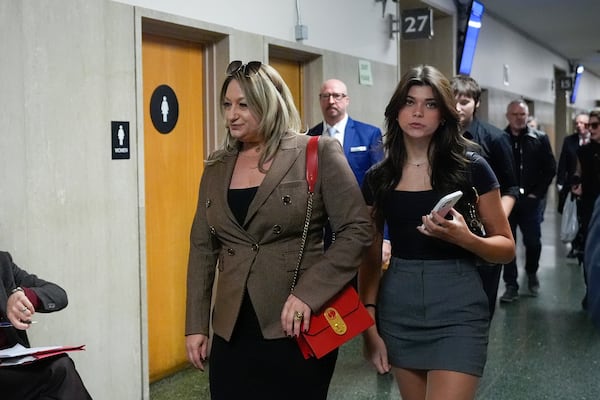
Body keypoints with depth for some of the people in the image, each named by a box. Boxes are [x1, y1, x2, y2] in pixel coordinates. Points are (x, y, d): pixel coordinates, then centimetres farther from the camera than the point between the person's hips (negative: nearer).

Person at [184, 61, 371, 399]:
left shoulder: (318, 154, -5)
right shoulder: (217, 168, 10)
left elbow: (358, 229, -8)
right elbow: (202, 247, 13)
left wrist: (309, 293, -17)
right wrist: (196, 325, 8)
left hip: (300, 328, -4)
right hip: (231, 329, 4)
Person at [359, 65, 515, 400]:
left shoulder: (472, 168, -5)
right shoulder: (378, 177, 4)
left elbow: (507, 248, -1)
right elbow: (370, 256, 9)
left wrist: (464, 238, -21)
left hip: (458, 308, -3)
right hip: (397, 308, 3)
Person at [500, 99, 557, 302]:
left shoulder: (540, 139, 3)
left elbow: (550, 169, 3)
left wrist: (537, 193, -4)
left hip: (531, 200, 1)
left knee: (533, 242, 5)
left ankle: (532, 274, 33)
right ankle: (511, 286, 9)